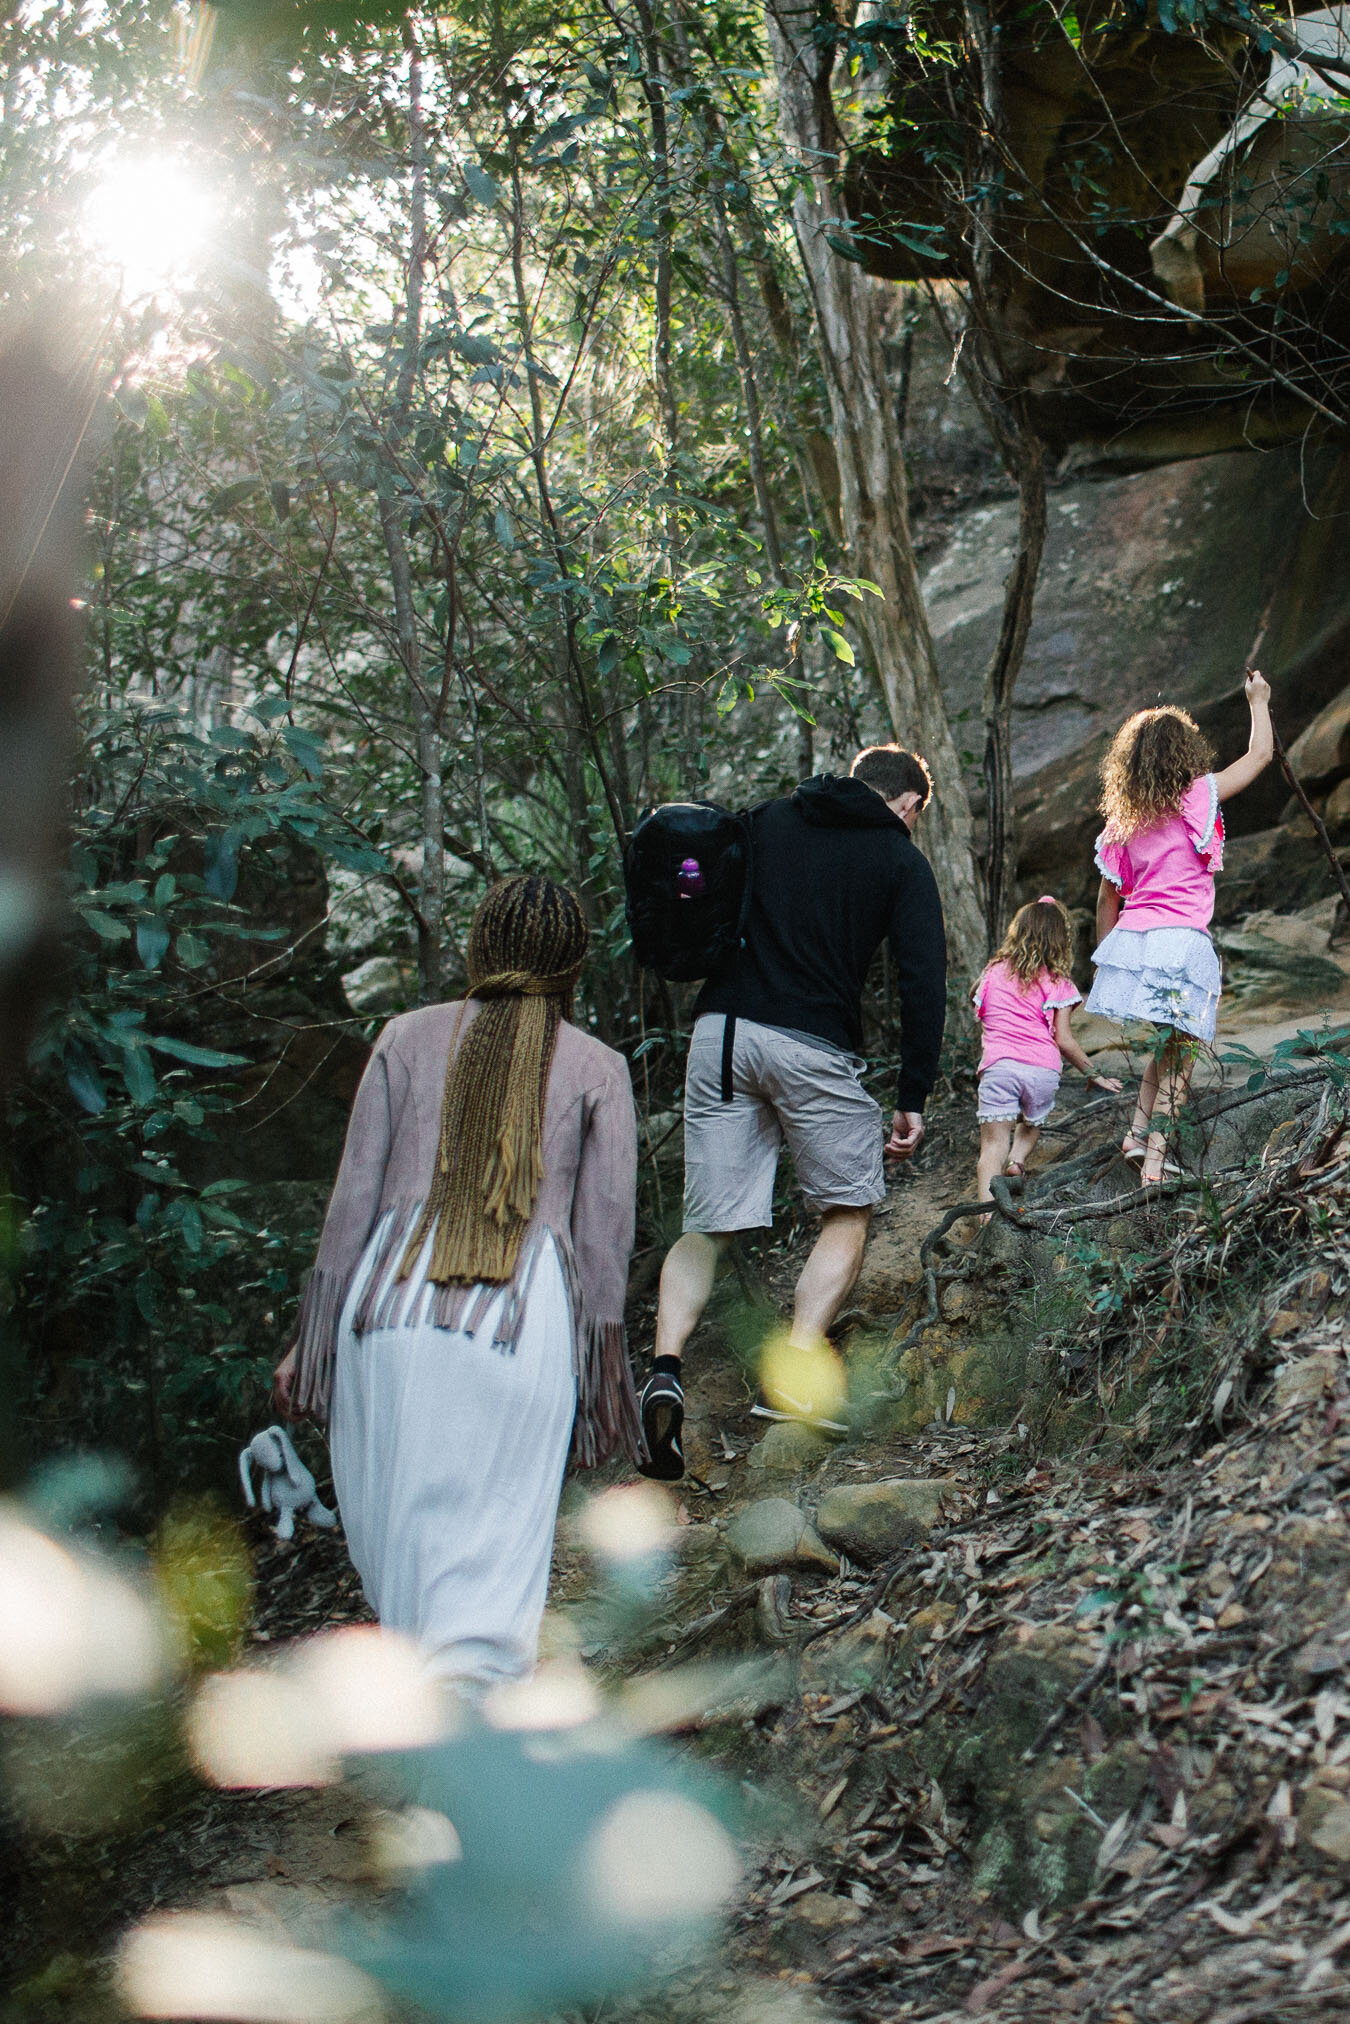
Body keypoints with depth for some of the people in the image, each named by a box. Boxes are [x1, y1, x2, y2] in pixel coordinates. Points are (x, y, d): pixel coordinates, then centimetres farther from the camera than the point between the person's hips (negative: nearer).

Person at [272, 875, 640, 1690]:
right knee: (491, 1547, 2)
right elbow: (603, 1239, 5)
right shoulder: (599, 1070, 8)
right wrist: (603, 1383, 12)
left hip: (392, 1314, 2)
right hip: (524, 1329, -1)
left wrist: (312, 1340, 14)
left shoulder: (409, 1038, 10)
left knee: (399, 1526, 19)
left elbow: (354, 1200, 8)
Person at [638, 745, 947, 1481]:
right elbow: (922, 984, -1)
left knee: (706, 1225, 8)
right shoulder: (901, 862, 7)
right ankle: (794, 1376, 1)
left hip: (719, 1031, 3)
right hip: (815, 1047, -3)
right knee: (848, 1209, 15)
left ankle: (665, 1366, -14)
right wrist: (913, 1101, 1)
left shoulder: (764, 821, 17)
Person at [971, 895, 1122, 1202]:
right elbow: (1064, 1041, 3)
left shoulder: (994, 972, 14)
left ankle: (987, 1202, -26)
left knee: (994, 1142, -5)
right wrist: (1093, 1074, 13)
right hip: (1043, 1069, 0)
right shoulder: (1057, 983, 7)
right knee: (1031, 1124, 27)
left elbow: (980, 1016, 19)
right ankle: (1018, 1158, -2)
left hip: (999, 1064, 0)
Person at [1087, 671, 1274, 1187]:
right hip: (1182, 941, -5)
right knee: (1180, 1052, 2)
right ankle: (1154, 1162, -2)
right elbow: (1260, 754, 8)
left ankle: (1138, 1132, 16)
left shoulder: (1122, 820, 10)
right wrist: (1258, 701, 25)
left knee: (1170, 1038, 24)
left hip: (1131, 939, 5)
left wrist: (1103, 958, 24)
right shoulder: (1197, 799, -2)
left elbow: (1107, 898, 14)